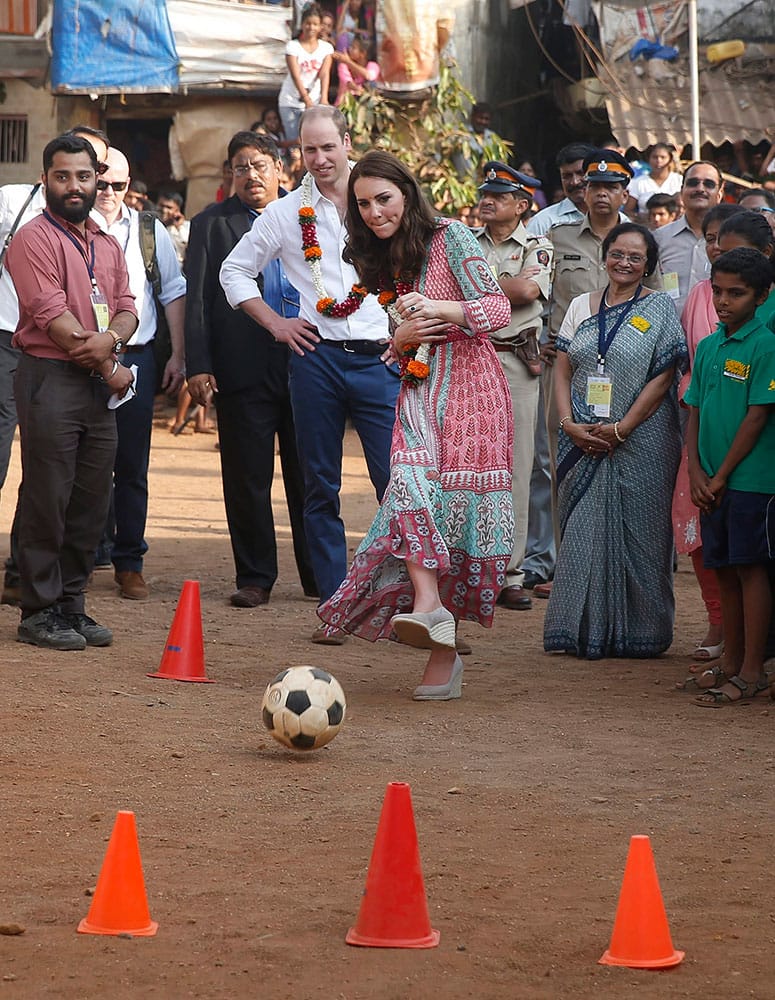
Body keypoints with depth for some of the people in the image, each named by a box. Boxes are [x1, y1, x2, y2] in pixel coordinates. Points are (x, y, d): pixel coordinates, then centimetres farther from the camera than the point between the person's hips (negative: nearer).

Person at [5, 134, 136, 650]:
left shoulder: (108, 245, 18)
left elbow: (126, 308, 12)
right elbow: (52, 315, -13)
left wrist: (111, 337, -11)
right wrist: (107, 364, -9)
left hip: (100, 387, 7)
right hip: (51, 379, -7)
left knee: (92, 501, 7)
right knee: (47, 500, -5)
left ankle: (71, 604, 15)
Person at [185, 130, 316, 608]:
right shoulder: (212, 224, 6)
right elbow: (198, 300, 2)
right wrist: (199, 366, -7)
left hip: (306, 363, 1)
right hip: (244, 368, -1)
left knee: (309, 478, 6)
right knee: (247, 479, 3)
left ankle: (320, 575, 15)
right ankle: (255, 577, 12)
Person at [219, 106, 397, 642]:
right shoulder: (285, 214, 8)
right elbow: (235, 270, 18)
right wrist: (275, 322, 8)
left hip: (379, 357, -1)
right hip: (316, 357, 1)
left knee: (399, 482, -7)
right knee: (321, 489, 4)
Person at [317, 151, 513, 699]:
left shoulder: (450, 237, -3)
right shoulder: (381, 262, 17)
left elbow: (498, 308, -10)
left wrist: (437, 308, -25)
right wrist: (403, 336, -2)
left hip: (470, 388, -5)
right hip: (419, 390, 5)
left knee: (455, 504, -10)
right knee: (411, 481, -21)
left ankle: (444, 648, -9)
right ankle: (427, 606, -32)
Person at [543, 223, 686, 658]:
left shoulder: (660, 308, 0)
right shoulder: (581, 307, 12)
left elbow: (662, 378, -7)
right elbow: (563, 370, 11)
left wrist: (620, 429, -12)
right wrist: (569, 424, -5)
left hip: (640, 440, -4)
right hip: (582, 440, 4)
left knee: (636, 534, -1)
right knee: (582, 532, 3)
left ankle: (637, 633, 7)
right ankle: (584, 630, 9)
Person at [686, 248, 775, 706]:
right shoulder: (707, 347, 11)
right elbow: (695, 413, 13)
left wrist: (721, 476, -11)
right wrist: (696, 474, 0)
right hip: (712, 481, 7)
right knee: (726, 572, 11)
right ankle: (731, 666, 19)